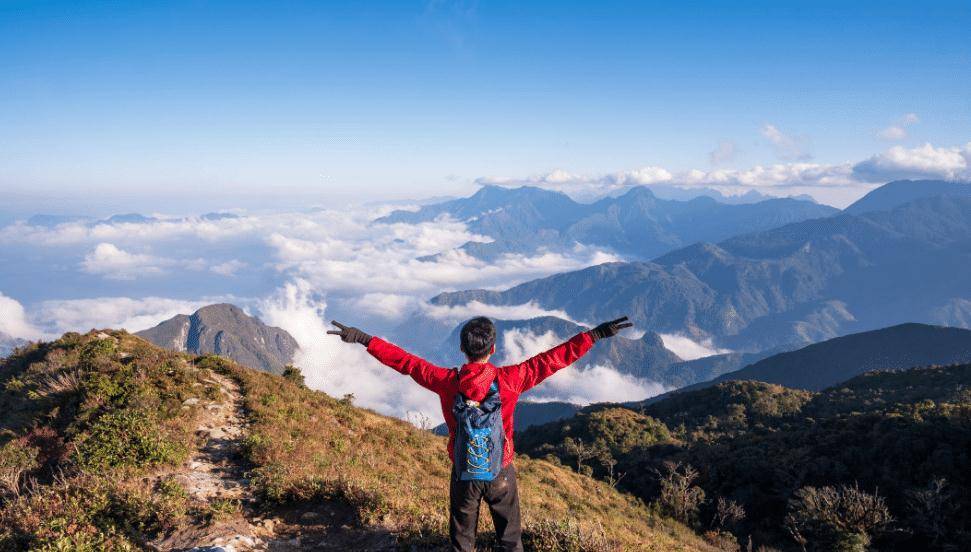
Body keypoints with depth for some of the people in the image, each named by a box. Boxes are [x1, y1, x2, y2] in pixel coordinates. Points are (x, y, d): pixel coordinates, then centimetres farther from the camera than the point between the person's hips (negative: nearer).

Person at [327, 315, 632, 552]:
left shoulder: (447, 381, -17)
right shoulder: (509, 379, -21)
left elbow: (404, 361, -10)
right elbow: (553, 358, -19)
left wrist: (363, 339, -2)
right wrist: (596, 334, -15)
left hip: (463, 474, 1)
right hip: (501, 473, -1)